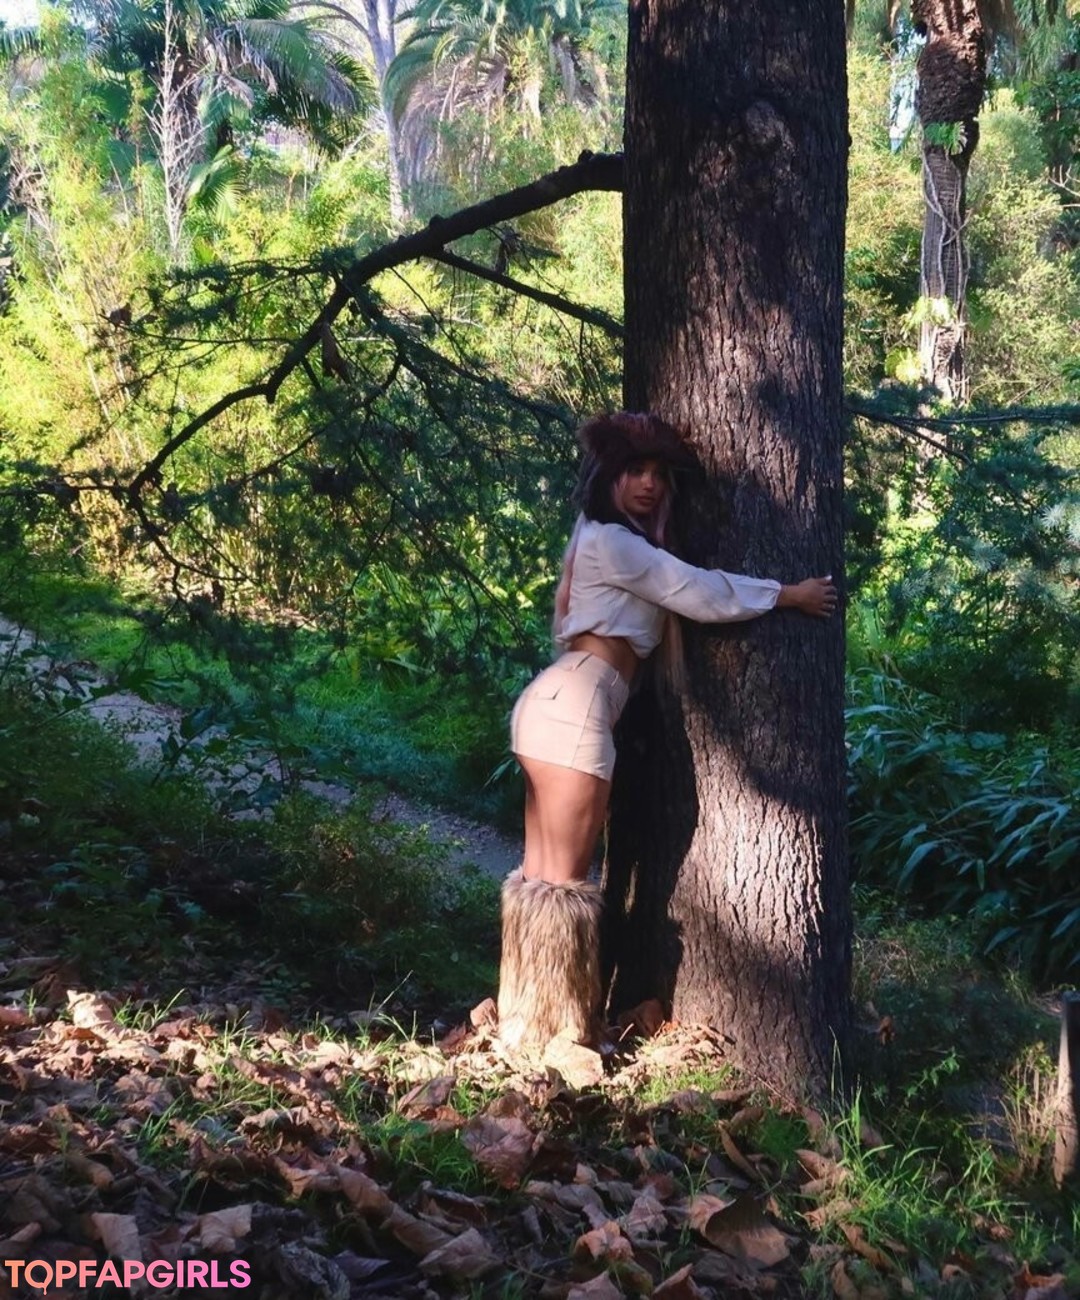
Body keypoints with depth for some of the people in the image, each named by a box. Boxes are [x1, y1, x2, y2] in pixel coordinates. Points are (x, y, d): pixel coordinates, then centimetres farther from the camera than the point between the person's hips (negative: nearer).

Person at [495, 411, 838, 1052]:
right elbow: (701, 593, -6)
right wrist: (790, 595, 3)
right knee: (563, 879, -6)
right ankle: (546, 1029, 0)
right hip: (574, 706, -10)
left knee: (544, 875, 10)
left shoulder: (619, 542, 24)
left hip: (561, 703, 10)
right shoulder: (611, 540, -7)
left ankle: (528, 1020, 16)